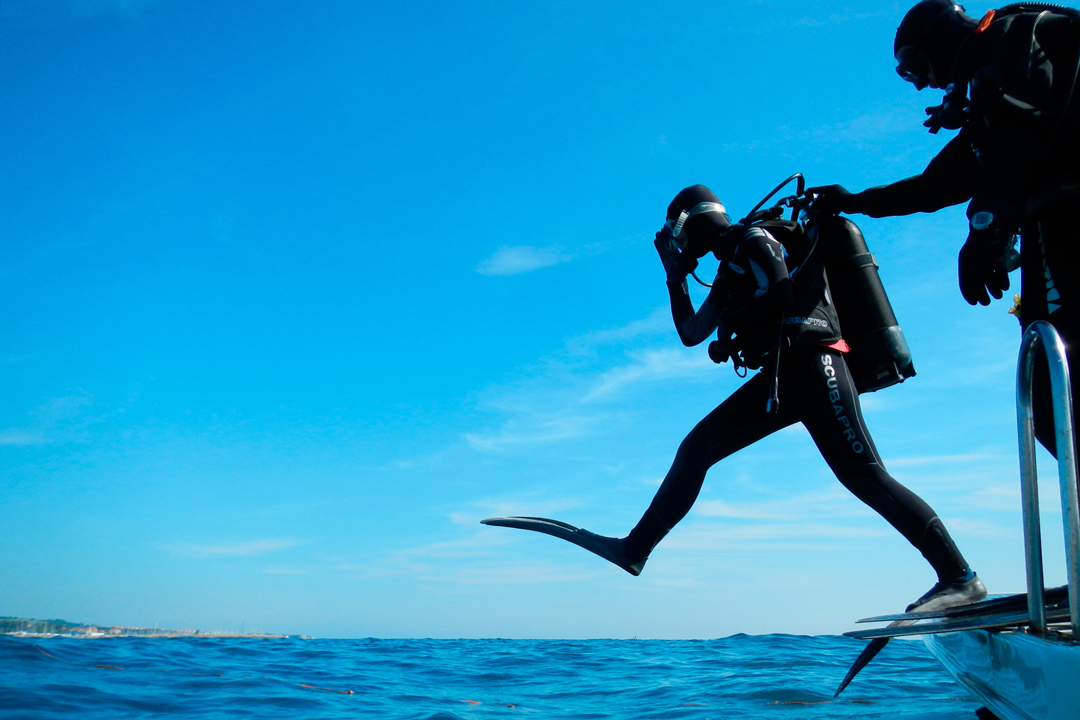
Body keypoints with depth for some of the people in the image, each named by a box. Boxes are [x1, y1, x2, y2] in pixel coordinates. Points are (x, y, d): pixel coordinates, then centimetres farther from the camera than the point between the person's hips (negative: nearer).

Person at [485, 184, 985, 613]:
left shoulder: (756, 240, 0)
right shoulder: (729, 271, 25)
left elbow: (781, 295, -17)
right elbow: (691, 333, 29)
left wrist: (730, 328, -8)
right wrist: (675, 276, 26)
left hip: (812, 363, -9)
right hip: (781, 377, 9)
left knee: (864, 476, -15)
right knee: (697, 447, 2)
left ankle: (959, 578, -8)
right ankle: (635, 549, 5)